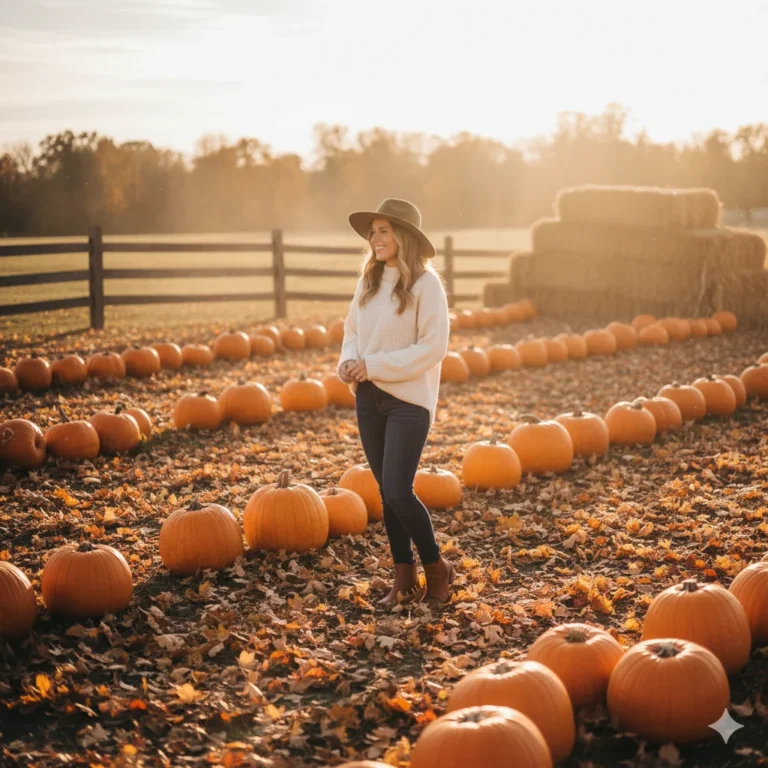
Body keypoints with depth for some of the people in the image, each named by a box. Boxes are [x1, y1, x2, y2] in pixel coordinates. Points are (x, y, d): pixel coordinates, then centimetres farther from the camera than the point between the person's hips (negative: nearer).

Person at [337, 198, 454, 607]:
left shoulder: (425, 284, -12)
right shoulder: (369, 280, 7)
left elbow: (432, 347, -16)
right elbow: (352, 328, 15)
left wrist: (373, 365, -17)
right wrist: (349, 360, -6)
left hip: (408, 400, -6)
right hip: (368, 398, 6)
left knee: (398, 492, -10)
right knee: (387, 492, 11)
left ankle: (437, 570, 11)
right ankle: (404, 578, 22)